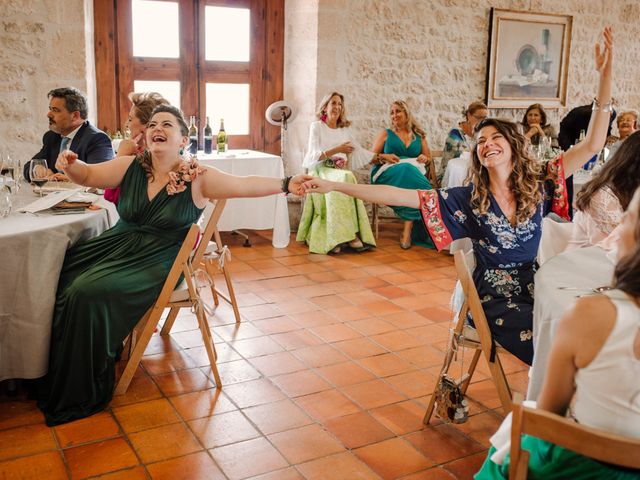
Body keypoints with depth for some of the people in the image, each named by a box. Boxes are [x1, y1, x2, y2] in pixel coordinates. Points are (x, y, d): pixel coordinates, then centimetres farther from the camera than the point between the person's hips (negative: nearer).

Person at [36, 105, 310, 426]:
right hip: (116, 245, 6)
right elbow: (88, 176, 11)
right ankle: (51, 378, 6)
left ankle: (84, 395, -7)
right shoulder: (130, 166, 4)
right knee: (60, 276, -13)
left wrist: (286, 184, -23)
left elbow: (246, 185, -11)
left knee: (89, 292, -25)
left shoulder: (198, 178, -8)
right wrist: (69, 164, -11)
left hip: (157, 262, -5)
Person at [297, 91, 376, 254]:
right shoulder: (316, 126, 7)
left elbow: (359, 151, 23)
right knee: (339, 182, -37)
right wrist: (336, 150, -15)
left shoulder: (345, 128, 21)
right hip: (321, 170, -3)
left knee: (349, 179, -34)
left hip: (341, 170, 4)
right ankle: (350, 235, -39)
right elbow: (314, 155, -4)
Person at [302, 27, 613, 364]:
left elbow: (592, 145, -8)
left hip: (532, 289, 4)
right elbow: (396, 195, -17)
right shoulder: (467, 200, -9)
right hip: (493, 300, -4)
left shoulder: (537, 184, -2)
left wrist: (605, 75, -15)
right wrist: (333, 186, -24)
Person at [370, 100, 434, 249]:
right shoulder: (386, 134, 20)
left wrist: (424, 158, 4)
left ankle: (408, 230, -39)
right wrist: (384, 157, -7)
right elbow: (372, 158, 14)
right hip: (387, 173, -2)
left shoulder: (419, 136, 24)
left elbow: (429, 157, 28)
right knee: (407, 171, -38)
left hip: (414, 172, 2)